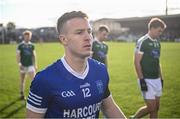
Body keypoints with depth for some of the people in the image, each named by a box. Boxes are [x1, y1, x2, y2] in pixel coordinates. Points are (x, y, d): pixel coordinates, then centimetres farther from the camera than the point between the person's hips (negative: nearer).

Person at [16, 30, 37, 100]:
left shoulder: (32, 45, 7)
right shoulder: (20, 45, -2)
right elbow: (18, 55, -5)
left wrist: (35, 65, 11)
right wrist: (19, 64, -17)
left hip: (30, 65, 2)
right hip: (23, 66, -1)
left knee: (34, 79, -9)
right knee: (22, 80, 9)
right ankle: (22, 94, 20)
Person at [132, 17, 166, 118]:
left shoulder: (157, 43, 11)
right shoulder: (142, 42, -12)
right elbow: (137, 62, -15)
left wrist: (161, 78, 16)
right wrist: (142, 80, -19)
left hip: (156, 79, 8)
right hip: (147, 80, -8)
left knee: (156, 107, 11)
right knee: (151, 107, -5)